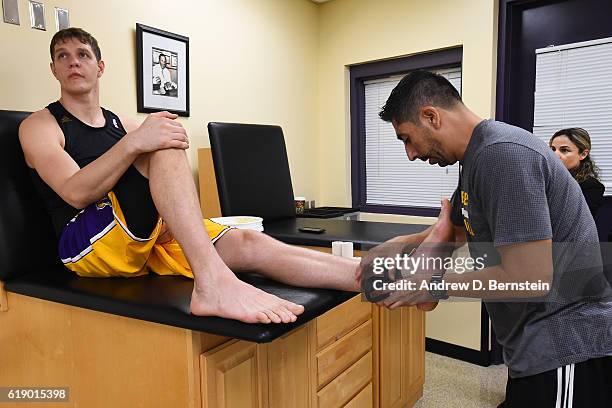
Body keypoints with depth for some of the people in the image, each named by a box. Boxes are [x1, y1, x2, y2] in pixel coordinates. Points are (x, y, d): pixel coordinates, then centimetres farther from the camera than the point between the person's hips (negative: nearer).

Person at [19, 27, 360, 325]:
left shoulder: (124, 125, 22)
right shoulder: (40, 125, 7)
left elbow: (163, 187, 17)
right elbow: (76, 193, -13)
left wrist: (177, 217, -6)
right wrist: (134, 142, -28)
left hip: (150, 237, 5)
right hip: (89, 246, -4)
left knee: (248, 245, -20)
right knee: (164, 147, -28)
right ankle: (213, 283, -46)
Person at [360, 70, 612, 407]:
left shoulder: (502, 154, -23)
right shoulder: (476, 158, 8)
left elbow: (529, 279, -27)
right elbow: (455, 230, 19)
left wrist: (435, 284, -15)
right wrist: (397, 246, 2)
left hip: (566, 347, -9)